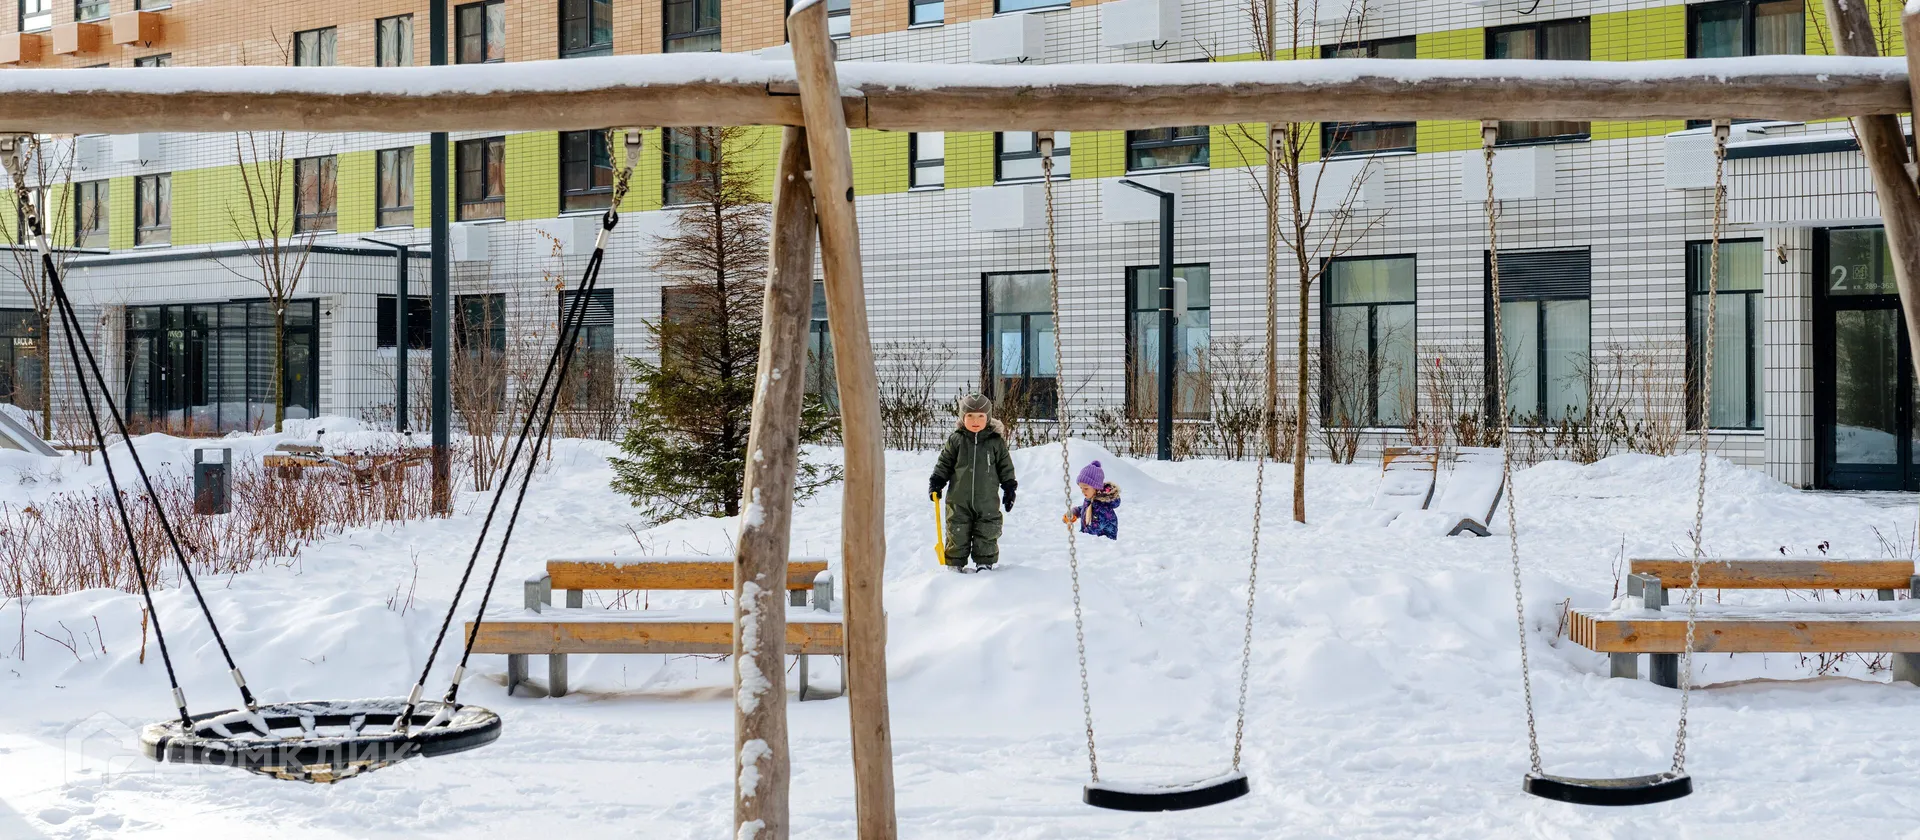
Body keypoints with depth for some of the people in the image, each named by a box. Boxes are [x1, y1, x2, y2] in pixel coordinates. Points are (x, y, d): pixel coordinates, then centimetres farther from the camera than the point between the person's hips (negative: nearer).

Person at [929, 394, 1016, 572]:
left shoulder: (996, 442, 1)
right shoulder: (955, 440, 1)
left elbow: (1006, 467, 8)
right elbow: (944, 463, 9)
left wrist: (1009, 489, 7)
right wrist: (936, 482, 1)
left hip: (987, 501, 0)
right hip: (959, 500, 0)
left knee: (987, 534, 4)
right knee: (957, 534, 5)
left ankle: (984, 563, 17)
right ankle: (955, 564, 15)